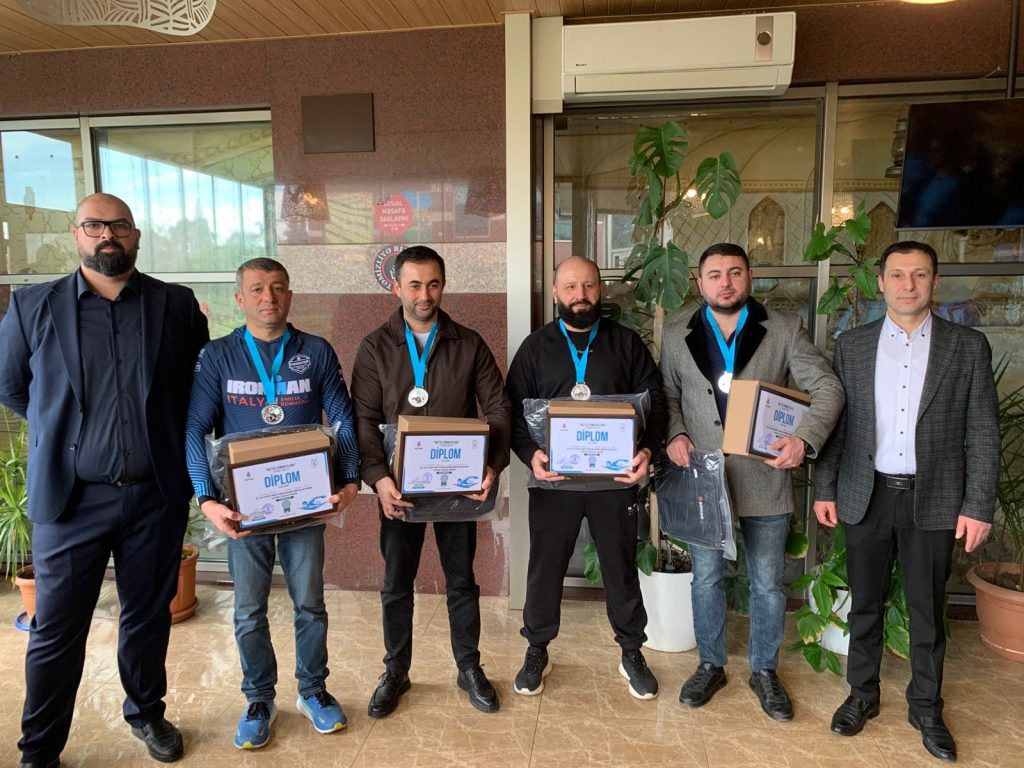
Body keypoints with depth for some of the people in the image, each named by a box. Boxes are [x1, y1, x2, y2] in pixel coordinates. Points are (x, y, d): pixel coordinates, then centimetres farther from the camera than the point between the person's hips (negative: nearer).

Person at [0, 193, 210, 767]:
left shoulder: (178, 305, 0)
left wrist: (165, 433, 5)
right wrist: (62, 430, 9)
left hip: (157, 495, 1)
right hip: (70, 498, 0)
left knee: (149, 616, 16)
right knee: (56, 630, 9)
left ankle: (147, 713, 37)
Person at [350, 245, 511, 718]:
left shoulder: (469, 345, 0)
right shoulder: (375, 348, -1)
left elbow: (497, 409, -3)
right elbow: (364, 419, -6)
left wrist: (494, 465, -18)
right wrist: (378, 476, -20)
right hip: (399, 485, 0)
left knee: (462, 580, 12)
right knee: (396, 585, 12)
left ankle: (469, 669, 31)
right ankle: (395, 673, 31)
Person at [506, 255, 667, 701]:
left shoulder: (626, 343, 4)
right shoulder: (535, 347, 4)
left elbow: (654, 402, 0)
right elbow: (514, 410, 0)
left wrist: (647, 449, -17)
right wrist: (531, 454, -17)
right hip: (553, 479, 0)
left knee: (621, 567, 12)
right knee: (545, 567, 11)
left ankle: (631, 653, 32)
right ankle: (537, 652, 31)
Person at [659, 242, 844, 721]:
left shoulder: (784, 330, -1)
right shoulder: (677, 337, 4)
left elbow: (827, 387, -6)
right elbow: (668, 395, 11)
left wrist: (805, 438, -23)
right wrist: (674, 434, -9)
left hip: (765, 479, -1)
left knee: (768, 584, 12)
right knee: (706, 578, 14)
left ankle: (764, 671, 33)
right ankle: (710, 665, 33)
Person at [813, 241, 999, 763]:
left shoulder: (968, 346, -1)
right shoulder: (852, 344, 2)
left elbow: (983, 433, -1)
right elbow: (835, 422, 4)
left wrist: (978, 506, -5)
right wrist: (825, 489, 1)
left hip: (933, 501, -1)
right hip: (866, 497, 1)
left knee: (927, 612, 12)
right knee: (865, 604, 13)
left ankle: (926, 707, 31)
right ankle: (862, 694, 31)